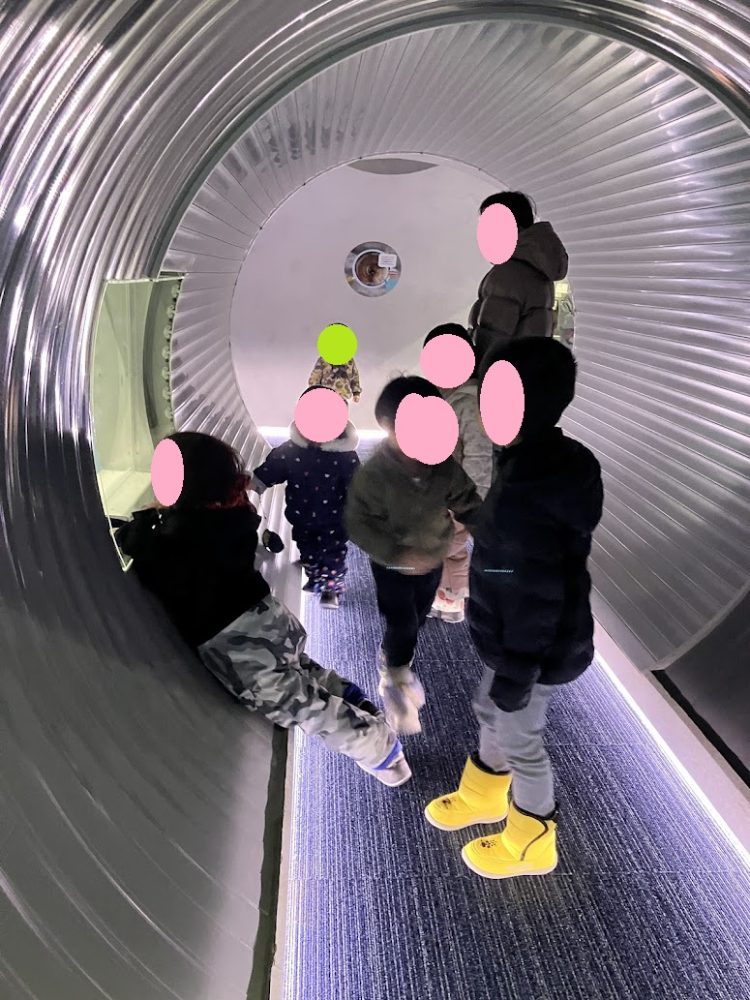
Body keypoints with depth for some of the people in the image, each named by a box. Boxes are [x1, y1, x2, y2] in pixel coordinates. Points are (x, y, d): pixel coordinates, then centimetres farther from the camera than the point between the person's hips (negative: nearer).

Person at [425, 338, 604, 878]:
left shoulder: (531, 491, -32)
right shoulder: (548, 462, -1)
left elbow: (536, 601, -27)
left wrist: (516, 674, -17)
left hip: (534, 651, -9)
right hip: (515, 637, 9)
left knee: (520, 740, 13)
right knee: (489, 712, 27)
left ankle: (532, 842, 38)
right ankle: (484, 795, 53)